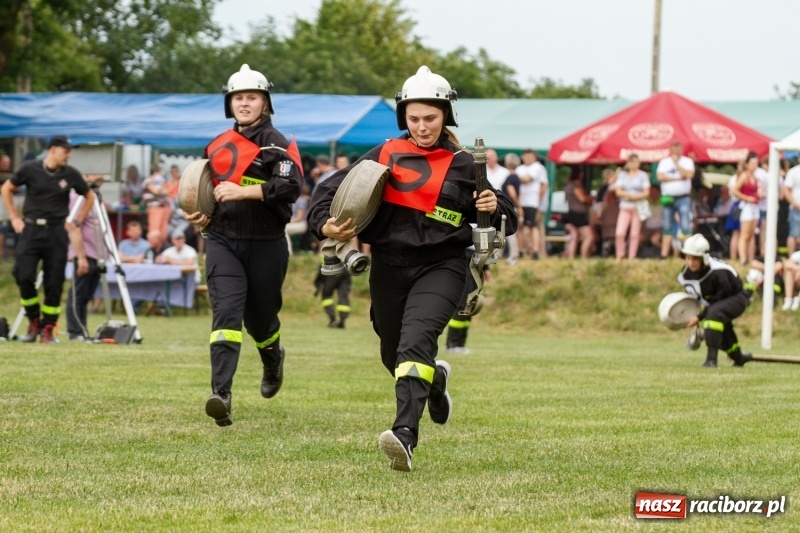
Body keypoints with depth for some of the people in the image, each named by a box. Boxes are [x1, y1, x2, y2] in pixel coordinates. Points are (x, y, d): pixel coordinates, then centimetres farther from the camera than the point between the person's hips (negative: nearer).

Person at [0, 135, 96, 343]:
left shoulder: (70, 174, 0)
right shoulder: (30, 169, -4)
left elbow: (90, 196, 16)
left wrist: (77, 221, 8)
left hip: (57, 232, 1)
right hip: (31, 230, -1)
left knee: (54, 282, -1)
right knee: (24, 275, -13)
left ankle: (48, 328, 10)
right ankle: (34, 322, 6)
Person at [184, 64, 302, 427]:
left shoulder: (276, 144, -5)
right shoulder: (217, 147, 12)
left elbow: (291, 186, -21)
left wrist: (242, 192, -25)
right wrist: (202, 217, 7)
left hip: (266, 245, -3)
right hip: (223, 241, 3)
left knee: (259, 318, 10)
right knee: (226, 311, -15)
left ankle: (273, 358, 46)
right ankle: (221, 393, -25)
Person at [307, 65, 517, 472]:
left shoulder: (462, 165, 3)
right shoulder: (384, 156, 4)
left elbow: (507, 221, 10)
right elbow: (330, 190, 5)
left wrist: (494, 207, -14)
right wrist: (326, 224, -15)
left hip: (440, 266, -3)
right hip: (389, 267, 4)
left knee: (416, 341, -26)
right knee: (394, 355, 17)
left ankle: (406, 433, -36)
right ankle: (435, 380, 52)